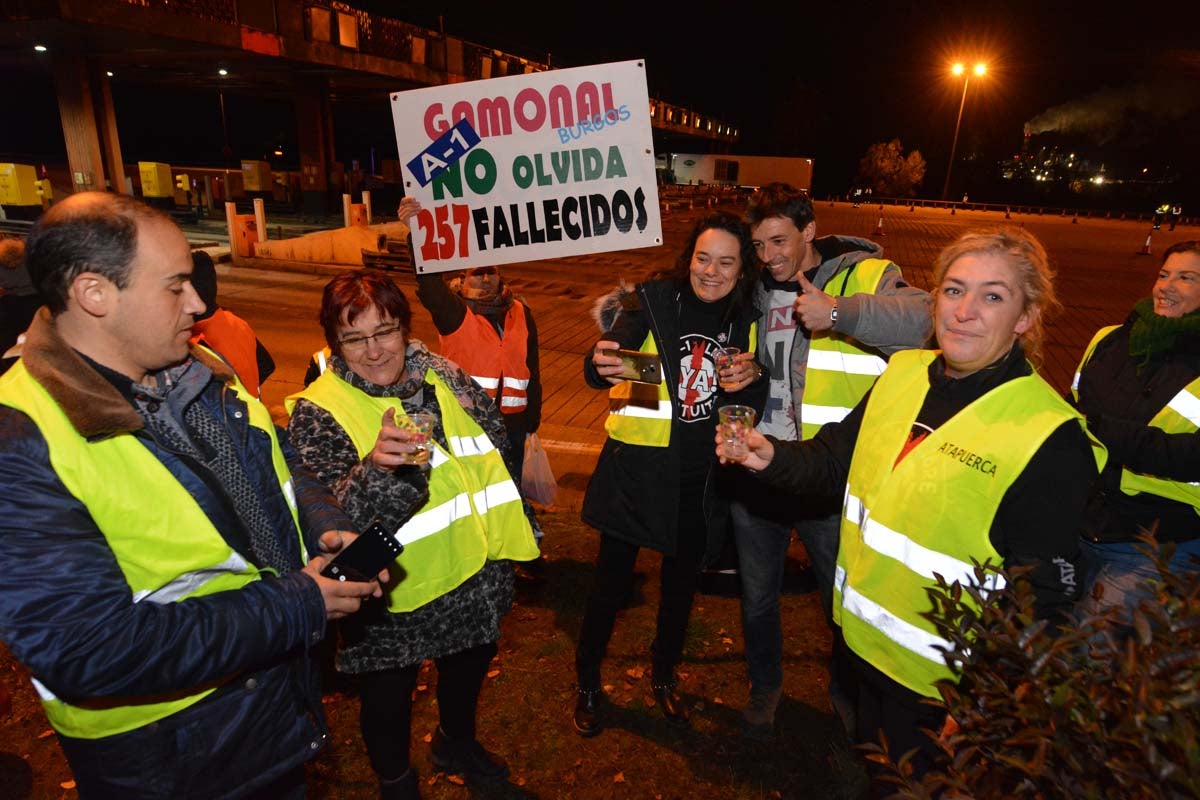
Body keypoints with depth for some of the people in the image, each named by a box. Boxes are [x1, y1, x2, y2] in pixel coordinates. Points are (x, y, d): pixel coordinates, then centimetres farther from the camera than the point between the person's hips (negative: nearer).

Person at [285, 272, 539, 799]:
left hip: (473, 576, 5)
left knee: (469, 666, 27)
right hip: (392, 596, -5)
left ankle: (457, 741, 59)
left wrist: (505, 536, 13)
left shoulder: (443, 377, -4)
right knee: (389, 696, 18)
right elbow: (337, 516, -27)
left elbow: (495, 447, 9)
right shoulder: (317, 412, -17)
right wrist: (379, 467, -46)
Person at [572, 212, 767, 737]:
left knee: (682, 580, 19)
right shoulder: (651, 303, -12)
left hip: (701, 476, 4)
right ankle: (587, 682, 31)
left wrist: (752, 380, -16)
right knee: (612, 580, 6)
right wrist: (602, 364, -47)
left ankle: (664, 673, 44)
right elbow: (600, 371, -24)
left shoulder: (745, 320, 1)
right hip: (637, 468, -4)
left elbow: (753, 404, 7)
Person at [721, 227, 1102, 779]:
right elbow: (838, 459, 4)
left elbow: (1040, 600, -19)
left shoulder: (1052, 440, -23)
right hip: (860, 638, 6)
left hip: (936, 682, -5)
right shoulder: (903, 372, -6)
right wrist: (774, 458, -16)